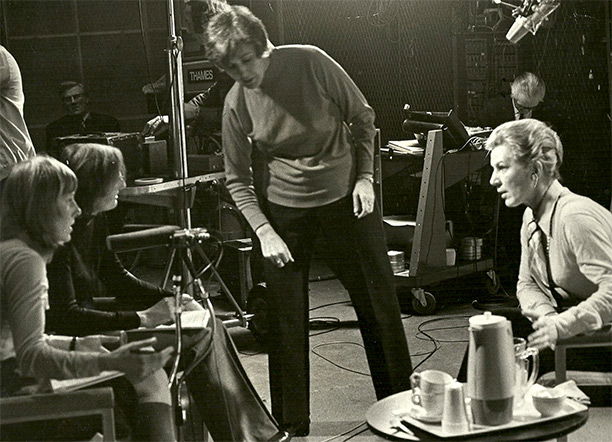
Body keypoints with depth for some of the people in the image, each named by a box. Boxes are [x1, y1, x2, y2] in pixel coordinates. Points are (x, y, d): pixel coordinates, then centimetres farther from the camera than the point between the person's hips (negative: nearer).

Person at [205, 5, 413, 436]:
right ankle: (292, 424, 18)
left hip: (346, 198, 0)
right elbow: (238, 180, -3)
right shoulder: (236, 102, -10)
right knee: (286, 320, 3)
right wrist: (265, 233, -14)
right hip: (283, 211, 0)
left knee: (379, 303, 8)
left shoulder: (310, 62, -14)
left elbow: (362, 117, -2)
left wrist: (364, 176, -8)